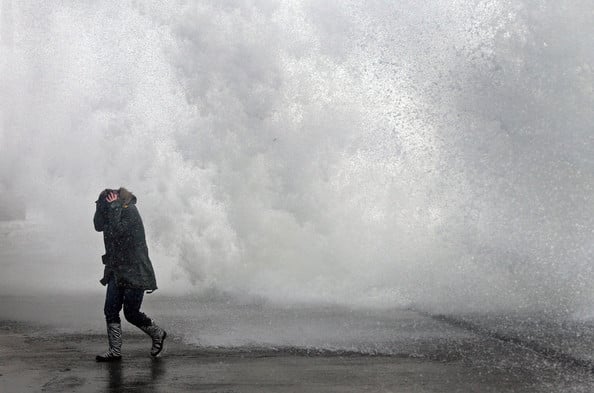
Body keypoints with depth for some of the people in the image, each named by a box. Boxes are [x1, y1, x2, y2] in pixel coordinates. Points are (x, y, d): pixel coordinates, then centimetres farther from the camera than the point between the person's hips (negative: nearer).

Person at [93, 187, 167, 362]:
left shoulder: (129, 210, -16)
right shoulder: (114, 210, 8)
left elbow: (116, 231, -26)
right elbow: (98, 226, 3)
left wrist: (113, 207, -20)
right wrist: (101, 205, -6)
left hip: (134, 271, -8)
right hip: (116, 271, 8)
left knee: (131, 313, -3)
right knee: (110, 310, 2)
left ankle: (158, 335, 19)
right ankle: (115, 350, 7)